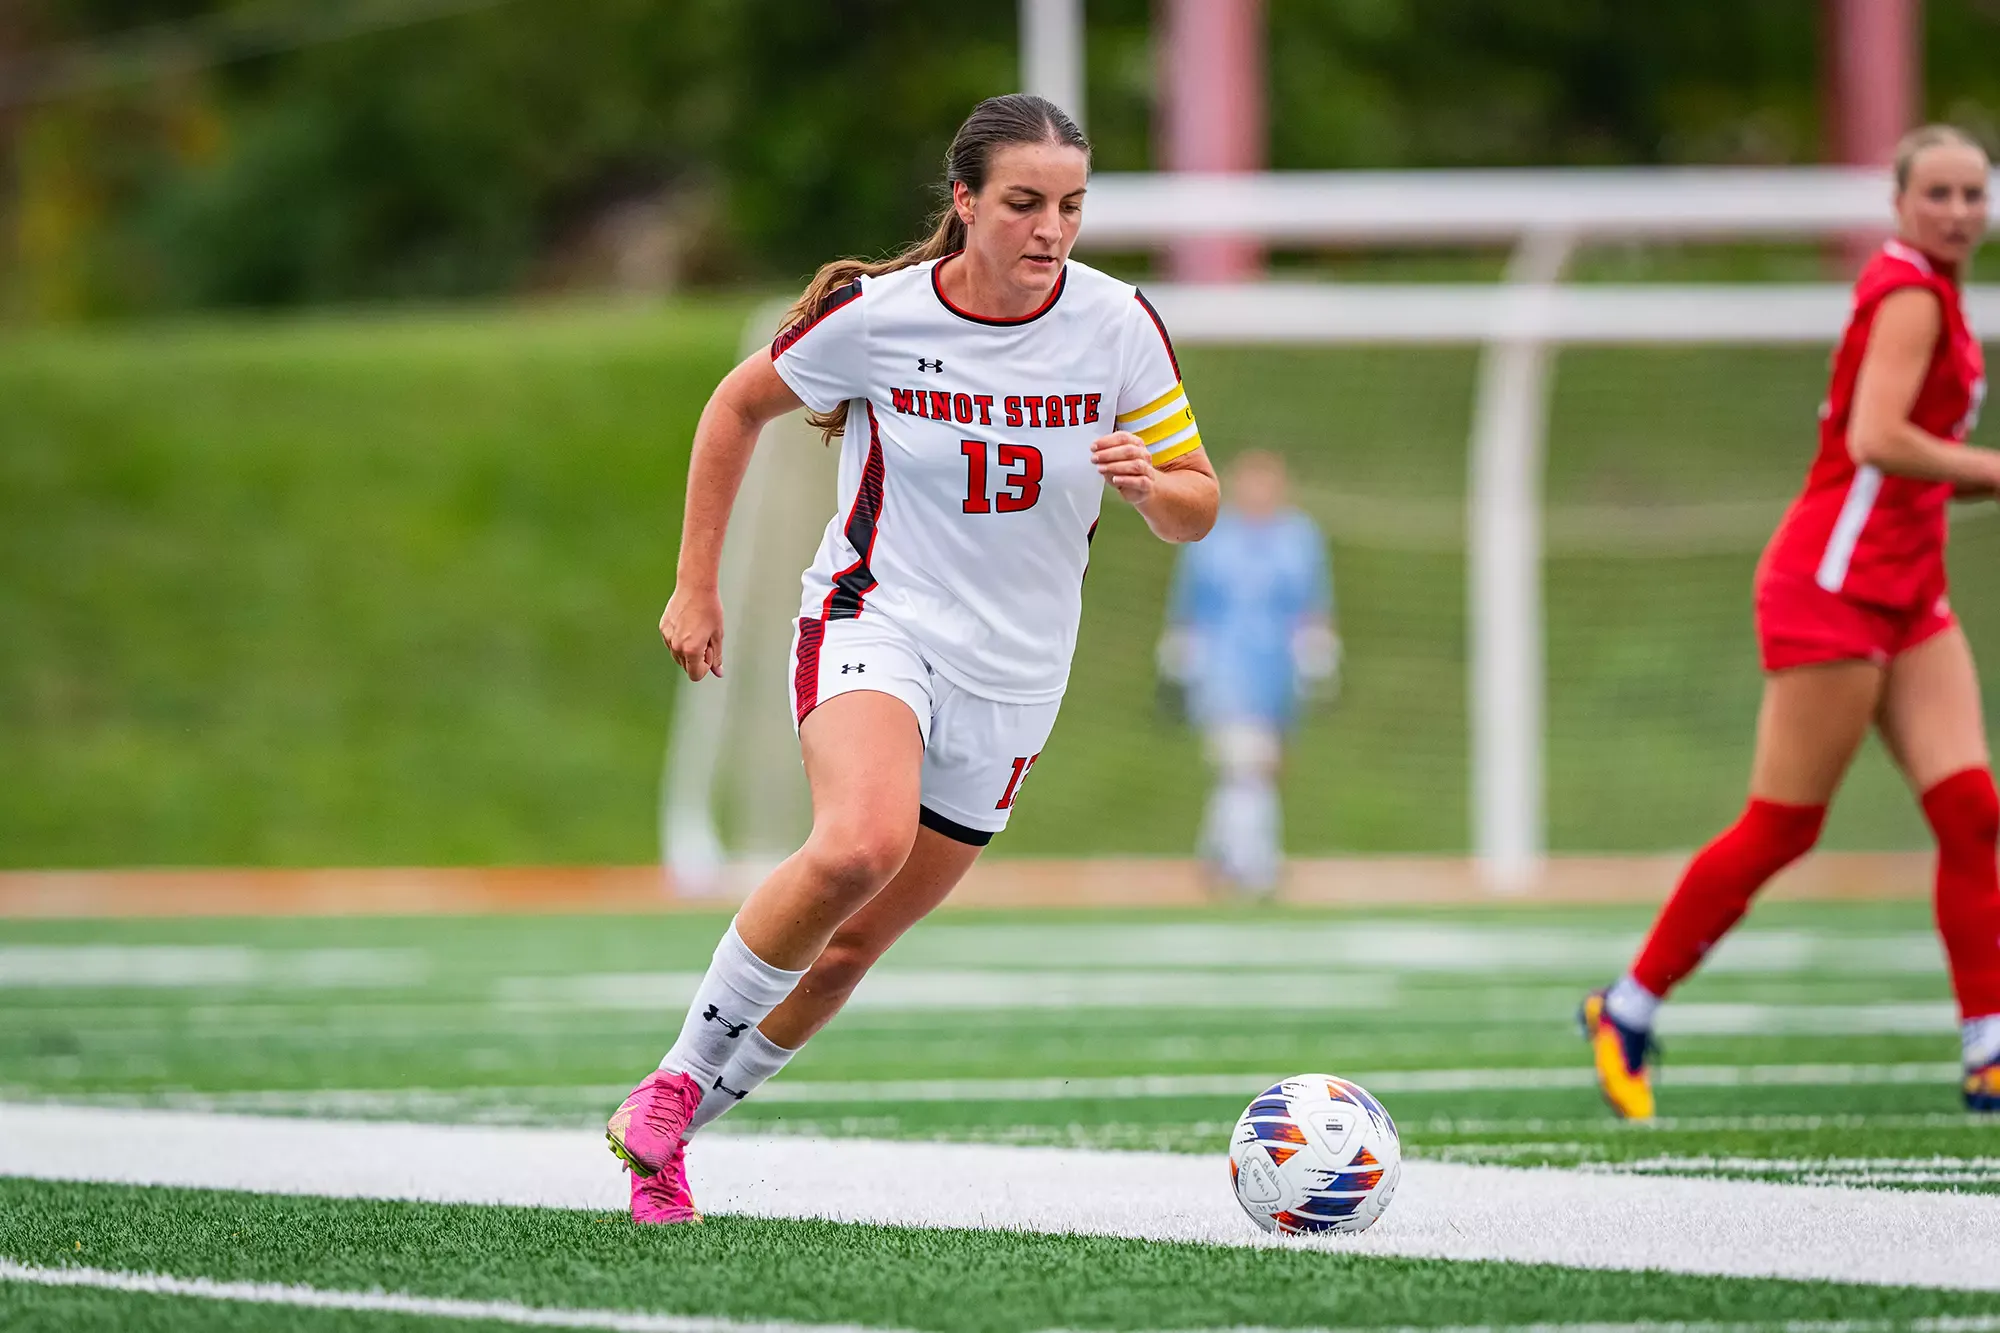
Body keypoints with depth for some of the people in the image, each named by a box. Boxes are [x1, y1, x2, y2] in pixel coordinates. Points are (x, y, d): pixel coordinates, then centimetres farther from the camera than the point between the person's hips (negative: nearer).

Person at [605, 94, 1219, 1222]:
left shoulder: (1118, 326, -7)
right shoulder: (874, 315, -12)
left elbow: (1198, 507, 2)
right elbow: (740, 407, 7)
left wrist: (1151, 484, -22)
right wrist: (697, 585, 6)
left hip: (1013, 674, 3)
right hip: (878, 623, -3)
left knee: (853, 942, 5)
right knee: (862, 844, -33)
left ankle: (672, 1129, 25)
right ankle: (681, 1076, -15)